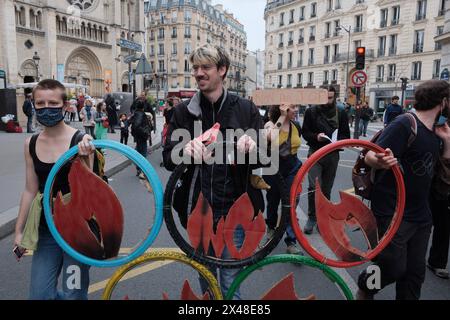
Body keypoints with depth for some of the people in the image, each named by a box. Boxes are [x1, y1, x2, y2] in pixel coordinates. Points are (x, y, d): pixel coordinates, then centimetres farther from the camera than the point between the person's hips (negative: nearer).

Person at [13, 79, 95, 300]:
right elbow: (31, 191, 8)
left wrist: (85, 157, -35)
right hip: (46, 231, 4)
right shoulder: (31, 144, 1)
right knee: (39, 295, 11)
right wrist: (19, 230, 12)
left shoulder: (80, 141, -14)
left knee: (73, 294, 8)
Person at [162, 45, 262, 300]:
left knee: (230, 284, 9)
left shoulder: (245, 109, -1)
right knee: (205, 278, 21)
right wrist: (185, 150, -28)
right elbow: (169, 160, -4)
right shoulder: (184, 112, 1)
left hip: (234, 211, -2)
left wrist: (253, 146, -26)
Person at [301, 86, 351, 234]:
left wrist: (338, 141, -17)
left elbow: (346, 135, 6)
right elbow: (305, 132, 3)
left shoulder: (341, 113, 4)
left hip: (332, 155, 2)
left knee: (326, 189, 9)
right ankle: (312, 218, 4)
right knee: (314, 187, -13)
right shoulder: (311, 112, 0)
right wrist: (316, 137, -18)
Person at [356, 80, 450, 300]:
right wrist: (381, 161, -45)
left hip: (421, 215, 8)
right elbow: (370, 156, -22)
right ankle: (365, 287, 30)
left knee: (415, 273, 12)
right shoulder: (405, 124, -14)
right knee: (394, 268, 0)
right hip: (392, 214, -8)